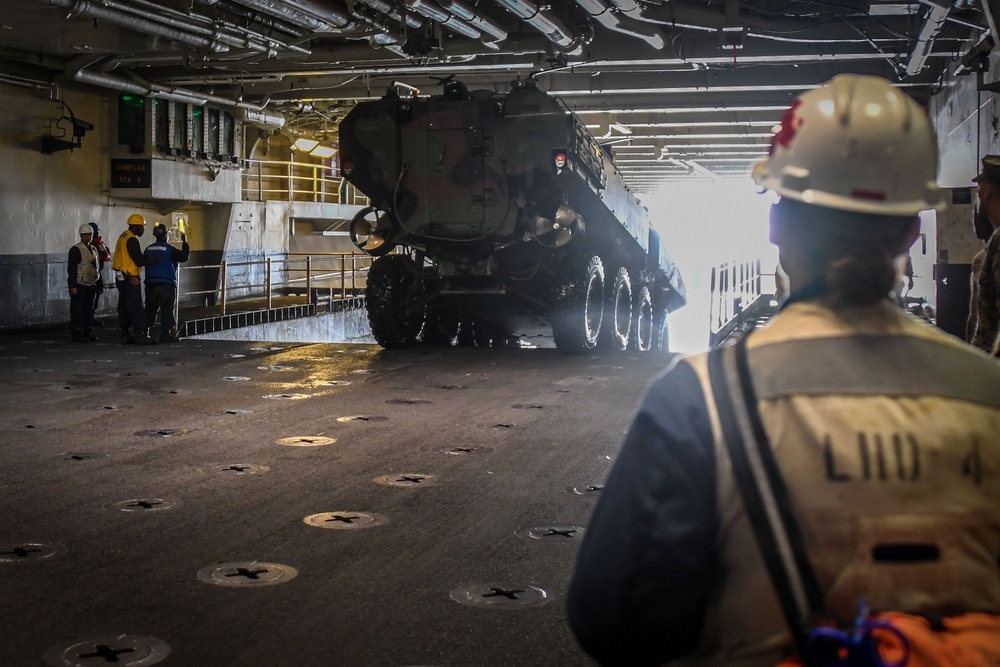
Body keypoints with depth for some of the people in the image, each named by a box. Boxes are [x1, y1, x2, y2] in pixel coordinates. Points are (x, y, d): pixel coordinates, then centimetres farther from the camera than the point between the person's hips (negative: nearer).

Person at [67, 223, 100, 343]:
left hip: (91, 284, 8)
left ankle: (88, 332, 17)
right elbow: (72, 269, -13)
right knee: (78, 310, -5)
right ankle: (77, 334, -4)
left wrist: (99, 283, 16)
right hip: (79, 285, -8)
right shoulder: (75, 250, -8)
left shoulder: (93, 249, 15)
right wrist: (73, 286, -18)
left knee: (89, 309, 10)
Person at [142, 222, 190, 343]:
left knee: (150, 309, 11)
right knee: (167, 309, 0)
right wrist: (185, 242, -1)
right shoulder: (169, 249, -9)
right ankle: (165, 334, -3)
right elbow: (184, 256, -11)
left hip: (151, 284, 5)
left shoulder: (148, 249, 8)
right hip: (167, 284, -5)